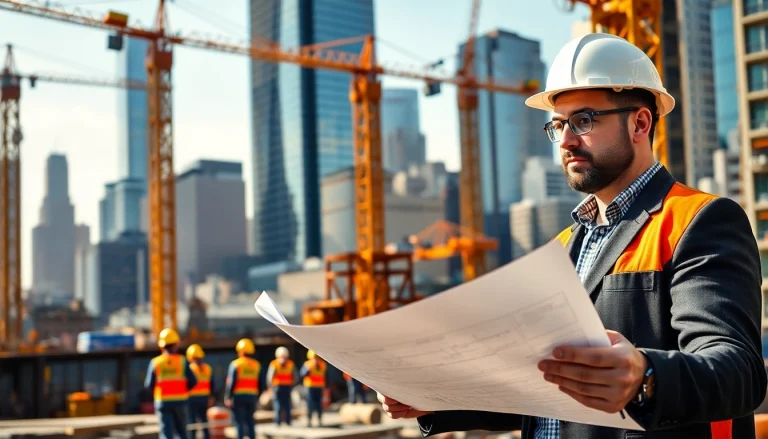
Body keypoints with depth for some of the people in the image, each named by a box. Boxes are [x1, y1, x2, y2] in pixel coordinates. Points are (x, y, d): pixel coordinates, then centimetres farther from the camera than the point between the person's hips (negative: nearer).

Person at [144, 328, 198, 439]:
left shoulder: (155, 362, -3)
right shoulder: (182, 361, -2)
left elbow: (149, 385, -3)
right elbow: (193, 381, -6)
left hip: (162, 402, -1)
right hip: (180, 401, 1)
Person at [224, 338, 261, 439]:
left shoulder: (235, 364, -7)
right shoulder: (256, 365, 8)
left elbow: (231, 383, -10)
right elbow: (260, 383, 7)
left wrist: (227, 397, -7)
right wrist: (256, 396, 14)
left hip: (238, 396, -4)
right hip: (252, 396, 4)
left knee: (239, 420, -1)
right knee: (250, 420, 12)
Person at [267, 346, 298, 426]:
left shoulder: (273, 364, -3)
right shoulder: (291, 364, 5)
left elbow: (270, 377, -8)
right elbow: (296, 377, 4)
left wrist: (271, 386, 5)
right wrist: (291, 385, 14)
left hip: (277, 386, -2)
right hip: (288, 386, 2)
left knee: (277, 405, 0)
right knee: (287, 405, 9)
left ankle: (277, 422, -5)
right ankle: (288, 421, 8)